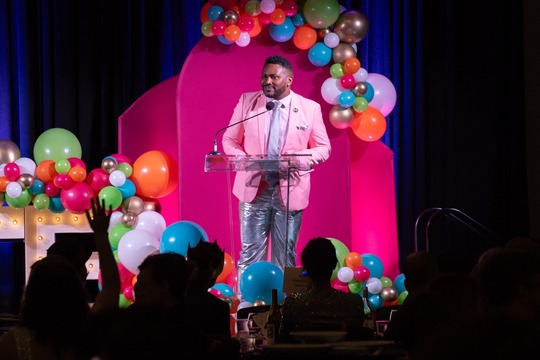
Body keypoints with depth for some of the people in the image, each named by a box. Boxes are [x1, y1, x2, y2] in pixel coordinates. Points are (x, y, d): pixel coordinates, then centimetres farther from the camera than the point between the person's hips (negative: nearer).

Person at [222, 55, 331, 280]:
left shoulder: (310, 108, 2)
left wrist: (299, 159, -14)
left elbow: (323, 148, 6)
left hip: (290, 190, 0)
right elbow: (230, 140, 9)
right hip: (254, 188, 0)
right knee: (251, 252, -1)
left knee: (285, 254, 5)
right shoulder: (247, 101, 5)